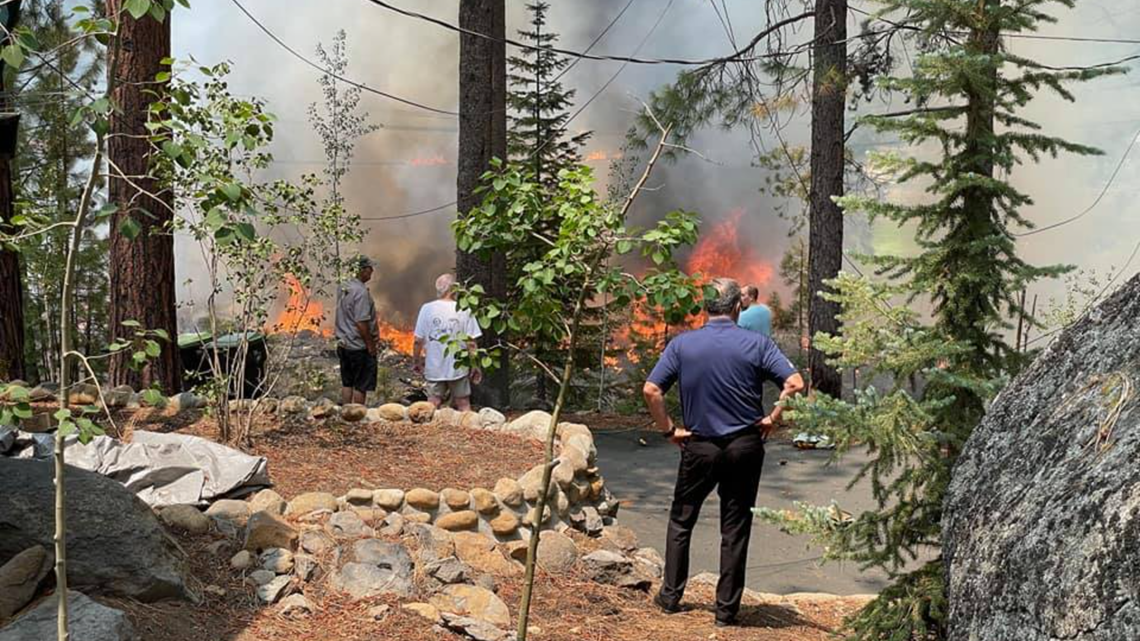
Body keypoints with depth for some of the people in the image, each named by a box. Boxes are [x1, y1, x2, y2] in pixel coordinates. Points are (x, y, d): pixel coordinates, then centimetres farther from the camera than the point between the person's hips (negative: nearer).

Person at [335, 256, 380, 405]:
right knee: (361, 386, 3)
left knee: (347, 383, 15)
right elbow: (361, 323, -23)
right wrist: (370, 344, -13)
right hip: (359, 347, -8)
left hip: (343, 344, 8)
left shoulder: (342, 288, 6)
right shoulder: (361, 292, -21)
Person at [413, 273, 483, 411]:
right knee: (463, 404, 11)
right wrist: (475, 366, 4)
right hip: (458, 368, -1)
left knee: (433, 406, 11)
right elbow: (470, 343, -7)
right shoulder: (464, 310, -9)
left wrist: (416, 361, 11)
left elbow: (418, 341, -4)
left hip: (434, 369, 1)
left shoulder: (427, 309, -7)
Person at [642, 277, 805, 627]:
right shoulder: (757, 343, -7)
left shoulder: (681, 344, -3)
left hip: (699, 446, 1)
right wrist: (772, 419, -3)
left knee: (681, 521, 18)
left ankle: (670, 595, 21)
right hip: (745, 445, 0)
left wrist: (669, 430, 1)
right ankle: (727, 608, 11)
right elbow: (795, 384, -13)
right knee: (735, 529, 7)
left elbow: (651, 390, -8)